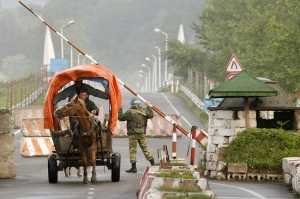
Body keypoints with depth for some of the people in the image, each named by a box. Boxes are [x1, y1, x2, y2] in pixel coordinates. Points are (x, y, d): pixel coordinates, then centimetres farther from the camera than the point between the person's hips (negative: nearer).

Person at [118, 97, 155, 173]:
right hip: (142, 133, 5)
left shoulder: (130, 112, -12)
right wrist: (149, 107, 29)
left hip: (133, 134, -5)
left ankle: (134, 167, -1)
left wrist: (120, 109, 9)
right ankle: (153, 163, 15)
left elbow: (121, 117, -6)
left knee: (133, 150, 1)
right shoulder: (144, 111, 2)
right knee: (145, 148, 15)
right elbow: (151, 115, 18)